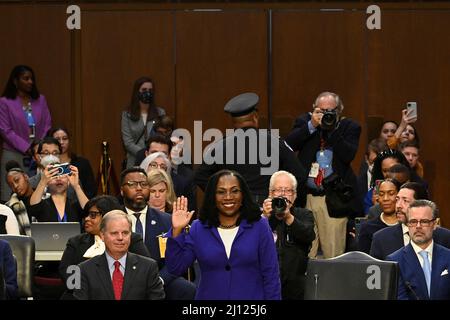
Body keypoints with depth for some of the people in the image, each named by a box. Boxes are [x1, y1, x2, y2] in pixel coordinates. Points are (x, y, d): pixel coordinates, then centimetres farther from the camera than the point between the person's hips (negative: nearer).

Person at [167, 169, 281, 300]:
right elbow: (175, 268, -4)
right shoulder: (198, 229, 1)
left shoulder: (259, 226, -3)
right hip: (209, 295, 1)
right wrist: (177, 231, -13)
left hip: (252, 296, -1)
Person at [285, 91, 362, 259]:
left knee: (334, 255, -3)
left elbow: (348, 155, -10)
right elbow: (289, 145, -4)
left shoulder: (349, 127, 6)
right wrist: (312, 125, -10)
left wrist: (332, 129, -12)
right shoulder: (304, 122, 11)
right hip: (305, 197, 2)